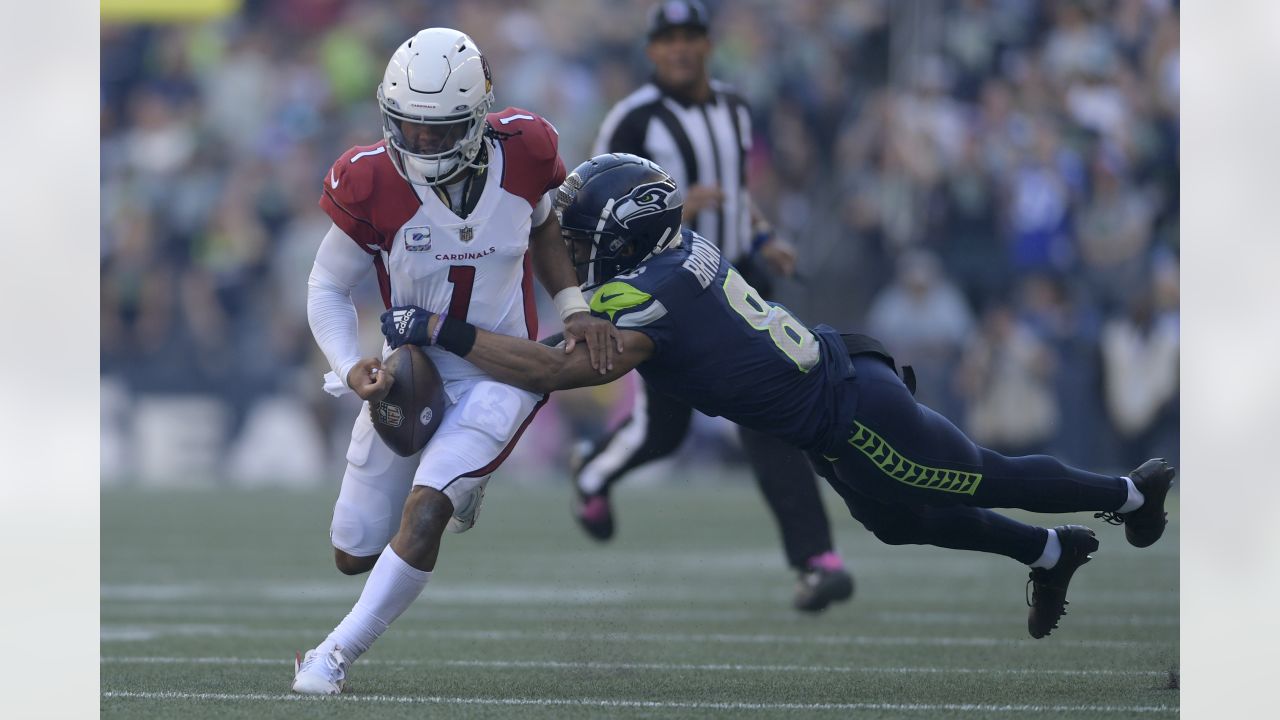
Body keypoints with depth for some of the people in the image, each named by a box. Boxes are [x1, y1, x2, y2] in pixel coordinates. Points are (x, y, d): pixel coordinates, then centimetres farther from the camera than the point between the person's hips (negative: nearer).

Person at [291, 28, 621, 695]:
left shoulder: (522, 153, -15)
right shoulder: (371, 184, -20)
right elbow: (328, 289, -6)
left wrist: (573, 308, -4)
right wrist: (350, 367, -23)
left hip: (500, 372, -2)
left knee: (422, 515, -24)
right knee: (355, 553, 10)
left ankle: (334, 655, -8)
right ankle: (455, 479, 42)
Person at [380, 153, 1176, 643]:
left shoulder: (649, 300, -27)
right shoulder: (681, 249, -1)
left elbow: (556, 370, -34)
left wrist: (442, 332, -32)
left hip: (851, 416, -8)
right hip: (841, 390, 8)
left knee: (984, 480, 13)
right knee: (901, 521, 26)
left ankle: (1132, 492, 34)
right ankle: (1054, 552, 42)